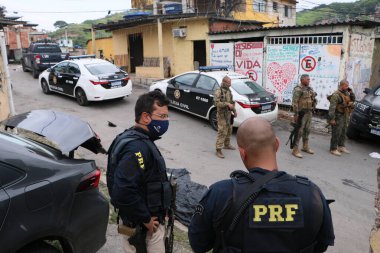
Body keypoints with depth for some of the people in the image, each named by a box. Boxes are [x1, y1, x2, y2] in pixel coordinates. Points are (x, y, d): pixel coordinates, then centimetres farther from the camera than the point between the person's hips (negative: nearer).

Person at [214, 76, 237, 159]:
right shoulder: (218, 92, -14)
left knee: (229, 130, 18)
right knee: (222, 132, -10)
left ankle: (227, 145, 36)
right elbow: (216, 103, -24)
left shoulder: (228, 91, 11)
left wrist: (234, 111, 19)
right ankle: (218, 150, -6)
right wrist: (227, 104, -28)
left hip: (229, 114, 8)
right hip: (222, 115, -8)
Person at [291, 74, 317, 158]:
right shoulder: (298, 89, -13)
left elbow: (314, 99, 25)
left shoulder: (310, 89, 13)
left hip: (309, 112, 8)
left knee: (307, 130, 16)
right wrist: (296, 114, -21)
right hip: (301, 113, -8)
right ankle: (295, 149, -2)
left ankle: (305, 146, 30)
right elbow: (294, 102, -19)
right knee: (299, 131, -7)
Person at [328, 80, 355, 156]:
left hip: (345, 116, 9)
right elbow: (332, 107, -20)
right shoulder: (336, 95, -16)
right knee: (336, 133, -5)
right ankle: (333, 149, 3)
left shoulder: (346, 93, 11)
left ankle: (341, 146, 28)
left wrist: (351, 92, 4)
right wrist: (332, 119, -23)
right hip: (338, 117, -8)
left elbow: (353, 100, 22)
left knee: (343, 132, 15)